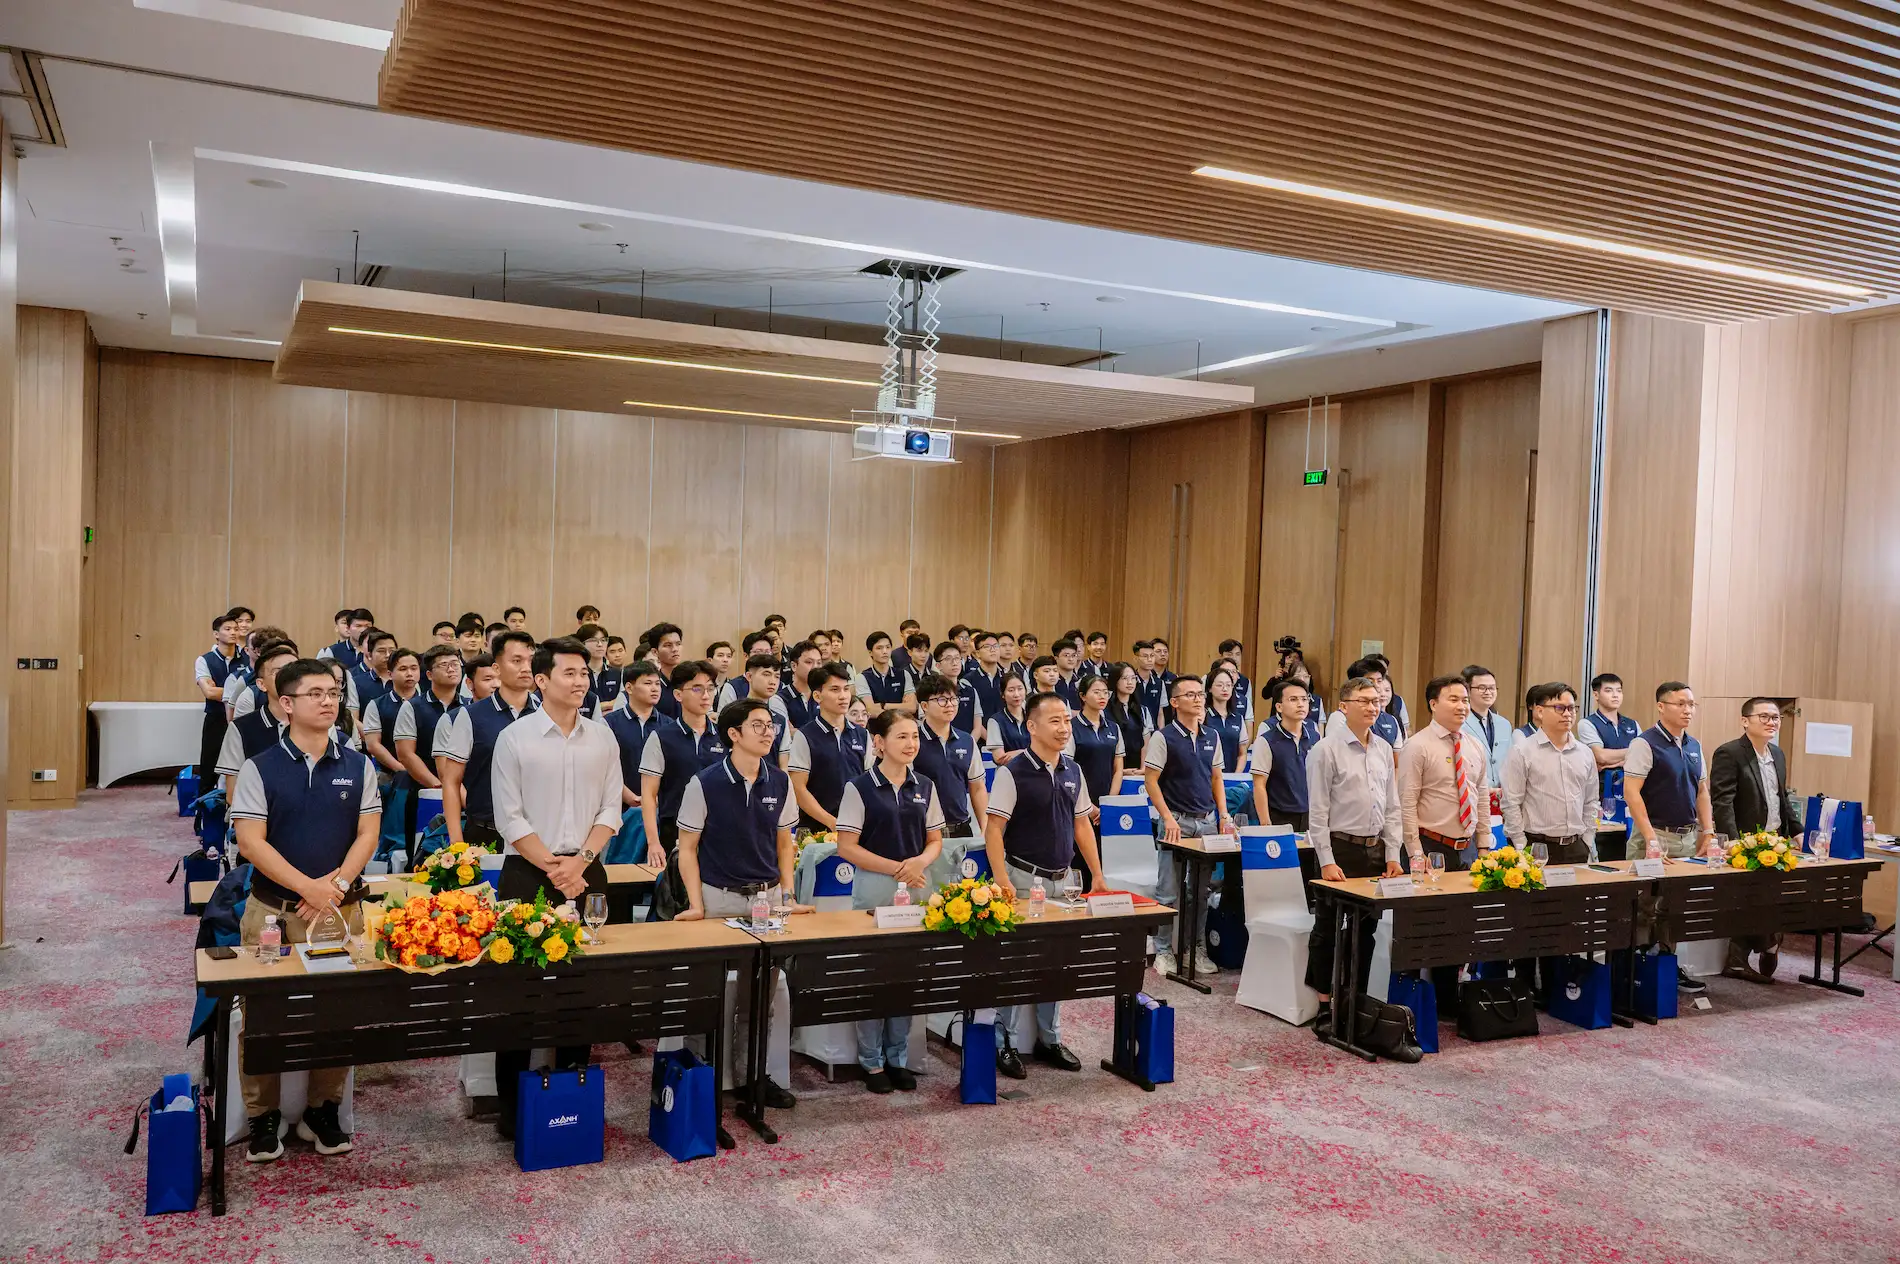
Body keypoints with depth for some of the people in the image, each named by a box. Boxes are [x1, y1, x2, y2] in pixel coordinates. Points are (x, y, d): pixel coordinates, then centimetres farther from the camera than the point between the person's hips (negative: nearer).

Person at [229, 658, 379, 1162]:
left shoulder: (357, 767, 6)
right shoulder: (260, 769, -2)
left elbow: (367, 834, 3)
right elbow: (250, 841, -8)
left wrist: (337, 884, -13)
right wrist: (308, 888, -16)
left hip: (342, 908, 2)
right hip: (274, 909, -2)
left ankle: (322, 1111, 20)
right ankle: (263, 1117, 18)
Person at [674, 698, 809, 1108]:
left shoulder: (778, 782, 4)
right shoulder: (705, 783, -8)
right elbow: (687, 848, -3)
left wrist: (788, 897, 4)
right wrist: (696, 904, -10)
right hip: (720, 899, -3)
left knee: (767, 990, 2)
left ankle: (755, 1074, 16)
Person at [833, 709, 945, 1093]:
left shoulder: (925, 786, 8)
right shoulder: (859, 787, -6)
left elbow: (935, 841, 12)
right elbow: (846, 847, -8)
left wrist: (920, 862, -10)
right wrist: (895, 868, -15)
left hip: (915, 888, 4)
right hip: (874, 888, -4)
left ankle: (898, 1058, 21)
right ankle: (872, 1062, 14)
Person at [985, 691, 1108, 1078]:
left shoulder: (1073, 772, 7)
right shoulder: (1013, 773, -11)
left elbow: (1082, 825, 13)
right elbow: (993, 830, -13)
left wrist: (1097, 875, 9)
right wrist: (1002, 881, -21)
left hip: (1062, 879, 6)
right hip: (1023, 879, -6)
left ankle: (1049, 1039, 25)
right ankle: (1002, 1042, 12)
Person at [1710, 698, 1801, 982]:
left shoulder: (1777, 754, 13)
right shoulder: (1729, 754, -13)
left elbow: (1784, 798, 22)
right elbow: (1722, 802, -19)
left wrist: (1797, 831, 13)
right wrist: (1734, 843, -26)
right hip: (1744, 844, -7)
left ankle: (1738, 962, 18)